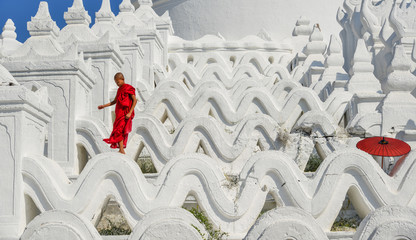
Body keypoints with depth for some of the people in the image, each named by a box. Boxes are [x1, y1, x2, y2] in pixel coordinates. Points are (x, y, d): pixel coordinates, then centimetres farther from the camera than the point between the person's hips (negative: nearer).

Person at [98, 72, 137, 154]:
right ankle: (121, 150, 11)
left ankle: (121, 151, -16)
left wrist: (130, 113, -20)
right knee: (121, 132, 7)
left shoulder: (129, 88, -7)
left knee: (119, 131, -15)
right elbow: (114, 101, 26)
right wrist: (104, 106, 20)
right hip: (119, 114, 8)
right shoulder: (119, 89, 17)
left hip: (125, 114, -8)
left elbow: (135, 100, -13)